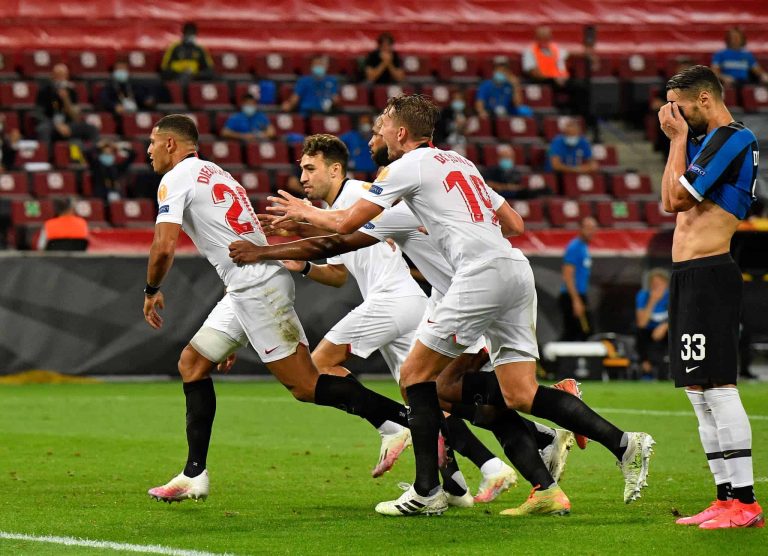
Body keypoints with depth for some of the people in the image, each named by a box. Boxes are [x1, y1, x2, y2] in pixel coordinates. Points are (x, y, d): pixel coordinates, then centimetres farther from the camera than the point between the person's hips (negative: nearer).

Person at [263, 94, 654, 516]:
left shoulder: (408, 166, 3)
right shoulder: (459, 162, 26)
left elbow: (346, 224, 5)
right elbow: (513, 223, 28)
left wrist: (306, 212, 24)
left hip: (482, 272, -8)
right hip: (516, 270, 8)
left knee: (415, 374, 3)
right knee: (519, 395, 5)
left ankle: (427, 492, 2)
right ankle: (624, 444, -7)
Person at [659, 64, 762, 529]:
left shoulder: (731, 137, -11)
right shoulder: (707, 140, 19)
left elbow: (679, 197, -14)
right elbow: (671, 203, 24)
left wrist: (680, 138, -3)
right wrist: (677, 140, 19)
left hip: (709, 275, -11)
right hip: (688, 277, 11)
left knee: (718, 387, -13)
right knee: (698, 392, 10)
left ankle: (745, 502, -15)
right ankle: (727, 499, 12)